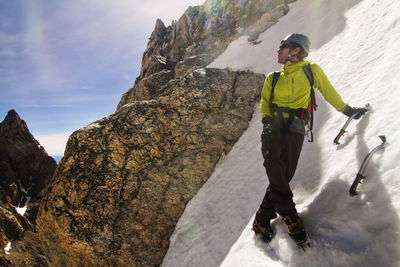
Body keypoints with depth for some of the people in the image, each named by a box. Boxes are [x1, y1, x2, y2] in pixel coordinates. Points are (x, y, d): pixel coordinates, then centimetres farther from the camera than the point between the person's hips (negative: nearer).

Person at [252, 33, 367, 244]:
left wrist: (348, 110, 31)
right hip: (273, 129, 2)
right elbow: (265, 103, 14)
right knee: (275, 170, -21)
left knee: (284, 175, -12)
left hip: (295, 130, -2)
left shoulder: (312, 71, 14)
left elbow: (329, 93, 25)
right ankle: (290, 217, -14)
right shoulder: (272, 78, 20)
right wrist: (267, 121, -6)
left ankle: (262, 221, -2)